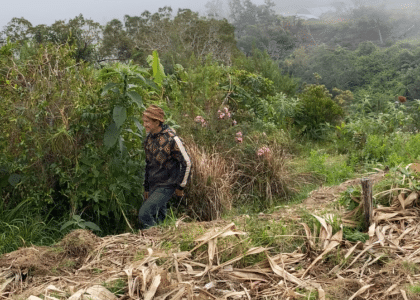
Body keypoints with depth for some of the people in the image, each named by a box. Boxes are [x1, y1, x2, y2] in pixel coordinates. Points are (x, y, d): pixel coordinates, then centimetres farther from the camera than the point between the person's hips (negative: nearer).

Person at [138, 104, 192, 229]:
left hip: (166, 186, -7)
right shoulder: (149, 137, 5)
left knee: (144, 213, -16)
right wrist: (146, 188, 19)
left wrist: (180, 186, -6)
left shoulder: (172, 139, -18)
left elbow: (187, 163, -12)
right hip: (153, 186, 7)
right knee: (158, 217, 14)